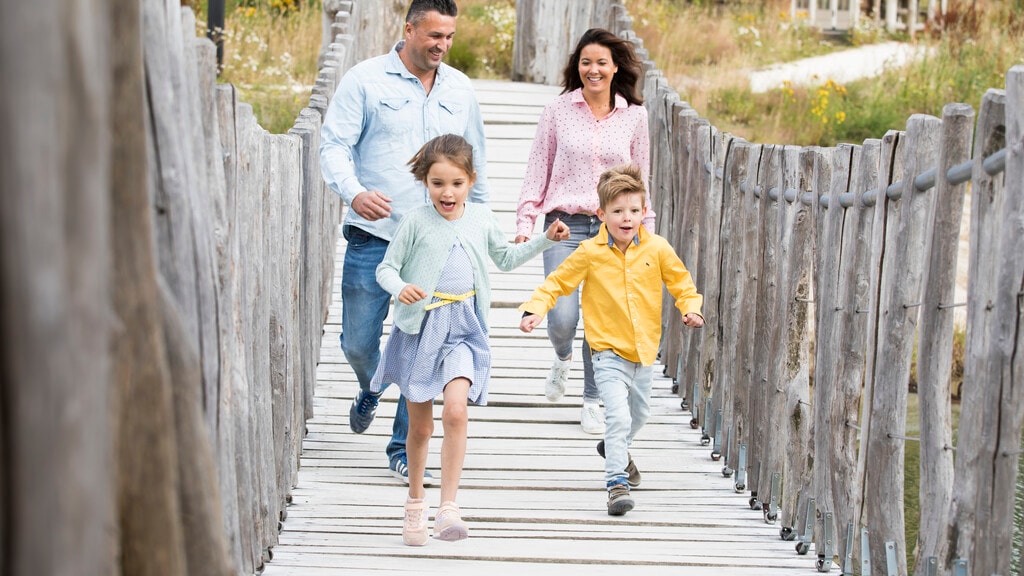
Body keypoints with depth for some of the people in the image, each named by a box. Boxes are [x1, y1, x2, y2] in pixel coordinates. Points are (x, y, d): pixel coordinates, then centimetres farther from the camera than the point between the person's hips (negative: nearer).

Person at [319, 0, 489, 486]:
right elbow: (334, 145, -6)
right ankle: (369, 392, 40)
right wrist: (354, 192, -24)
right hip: (373, 237, -2)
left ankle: (404, 449, 9)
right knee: (358, 342, 5)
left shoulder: (460, 90, 10)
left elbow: (475, 163, 19)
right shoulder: (365, 80, -1)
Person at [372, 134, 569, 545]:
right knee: (419, 426, 8)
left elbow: (506, 258, 22)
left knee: (455, 412, -20)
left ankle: (448, 508, -19)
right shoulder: (415, 222, -5)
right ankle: (415, 503, 28)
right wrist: (400, 289, -23)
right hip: (420, 327, -1)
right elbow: (386, 268, -1)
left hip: (462, 330, 1)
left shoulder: (482, 219, 5)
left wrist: (545, 240, 13)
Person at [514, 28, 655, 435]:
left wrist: (646, 232, 11)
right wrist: (525, 223, -2)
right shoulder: (558, 111, 2)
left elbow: (640, 179, 12)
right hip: (565, 224, -1)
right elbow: (537, 171, 6)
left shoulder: (634, 116, 6)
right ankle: (562, 358, 25)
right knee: (562, 317, -12)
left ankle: (592, 402, 17)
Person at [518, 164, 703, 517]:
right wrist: (534, 309, -16)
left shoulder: (657, 249, -4)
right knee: (618, 414, -21)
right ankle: (616, 482, -14)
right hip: (609, 353, -4)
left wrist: (691, 308, -9)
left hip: (644, 352, 4)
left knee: (639, 413, 23)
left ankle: (616, 448, 53)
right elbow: (558, 282, -3)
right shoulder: (590, 253, -10)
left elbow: (681, 281, 8)